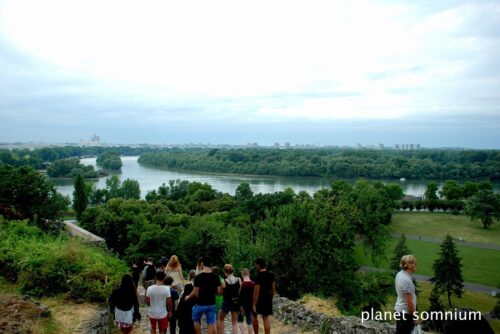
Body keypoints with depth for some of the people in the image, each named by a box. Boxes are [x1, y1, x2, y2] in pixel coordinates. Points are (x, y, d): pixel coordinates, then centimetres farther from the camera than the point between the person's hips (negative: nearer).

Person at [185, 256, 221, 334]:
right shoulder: (216, 277, -4)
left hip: (200, 304, -3)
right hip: (211, 304, 3)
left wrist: (188, 297, 5)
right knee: (211, 323, 9)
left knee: (196, 320, 20)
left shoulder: (198, 277, -16)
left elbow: (195, 292, -13)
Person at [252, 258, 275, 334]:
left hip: (259, 300, -5)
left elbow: (256, 292, -19)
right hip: (268, 299, 5)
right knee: (266, 319, 8)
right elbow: (273, 290, 8)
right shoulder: (271, 275, 2)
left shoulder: (258, 277, -18)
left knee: (254, 317, 16)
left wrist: (254, 305, -15)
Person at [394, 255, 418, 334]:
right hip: (406, 313, -9)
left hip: (399, 310, 9)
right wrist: (415, 317, -10)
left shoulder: (399, 274, 3)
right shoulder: (407, 280, -25)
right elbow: (409, 302, -23)